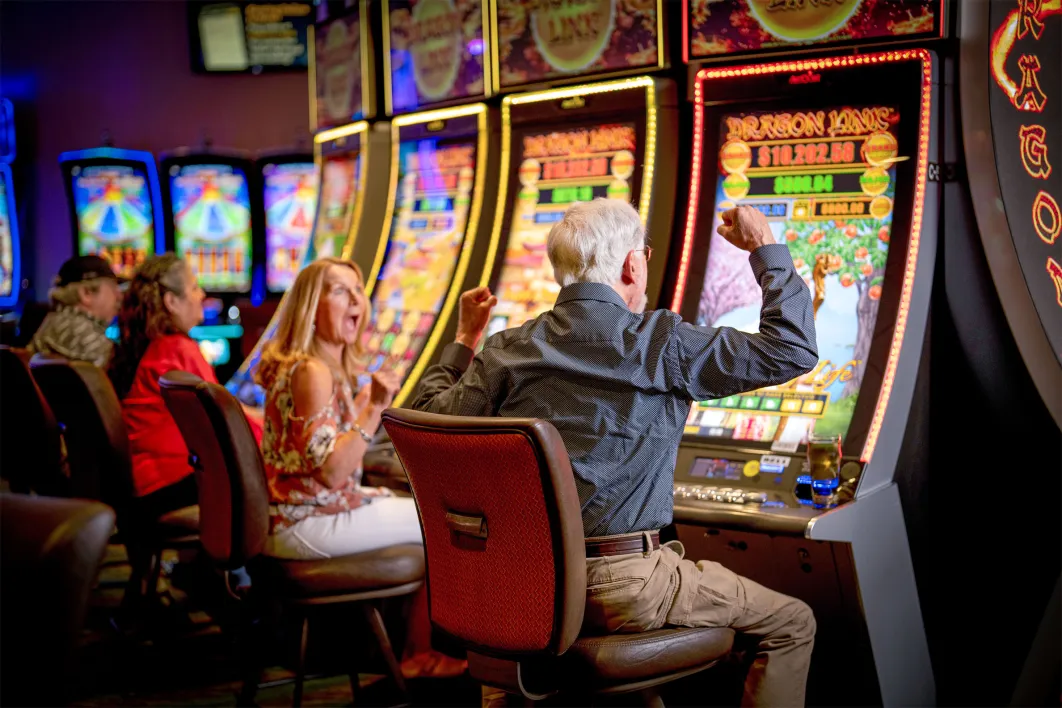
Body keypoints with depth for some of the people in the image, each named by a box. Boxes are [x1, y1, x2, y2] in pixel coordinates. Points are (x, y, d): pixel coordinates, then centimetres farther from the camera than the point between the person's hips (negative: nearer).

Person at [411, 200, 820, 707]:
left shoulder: (505, 352, 0)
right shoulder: (659, 345, -11)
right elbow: (793, 350, -8)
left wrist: (463, 340, 23)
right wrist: (767, 248, 4)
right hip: (622, 585, -5)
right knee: (791, 624, 11)